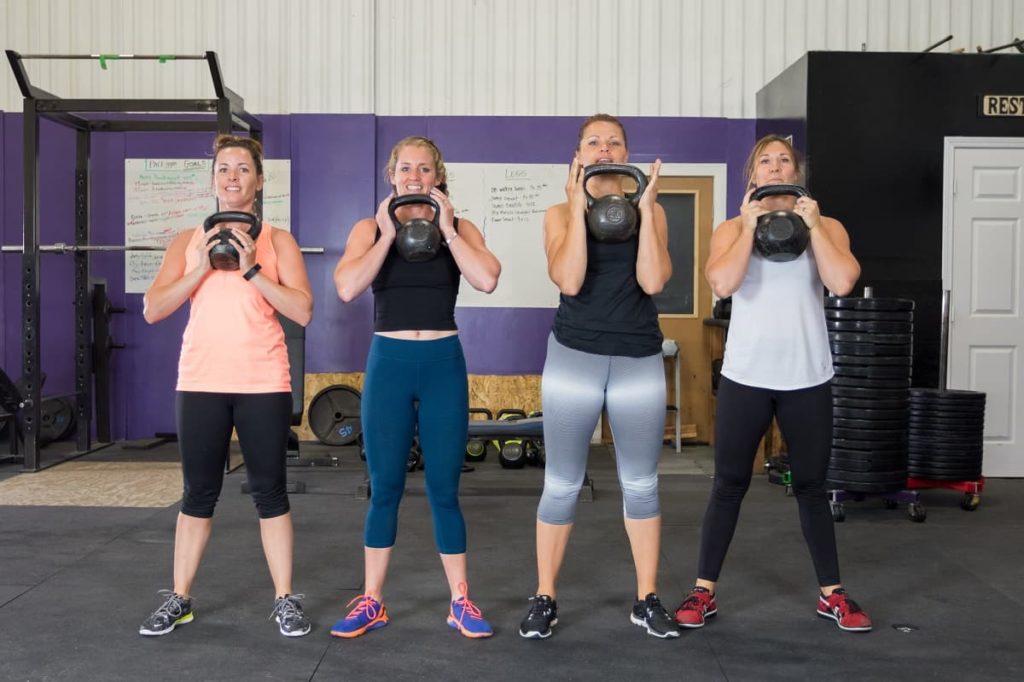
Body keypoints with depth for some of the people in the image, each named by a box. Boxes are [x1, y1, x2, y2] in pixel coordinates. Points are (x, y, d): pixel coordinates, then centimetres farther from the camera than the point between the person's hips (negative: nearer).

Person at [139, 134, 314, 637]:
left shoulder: (277, 241, 4)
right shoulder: (187, 242, 10)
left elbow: (303, 311, -6)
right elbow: (152, 310, 1)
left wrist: (252, 270, -14)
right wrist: (201, 269, -11)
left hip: (264, 384, -2)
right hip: (201, 383, 2)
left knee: (269, 490, 3)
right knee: (198, 493, 9)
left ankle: (285, 601, 13)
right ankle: (179, 599, 22)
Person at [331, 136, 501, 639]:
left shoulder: (459, 229, 4)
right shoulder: (369, 230, 4)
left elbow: (487, 280, -15)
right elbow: (347, 288, -14)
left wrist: (445, 228, -13)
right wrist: (388, 234, -12)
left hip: (444, 364, 0)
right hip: (388, 363, 0)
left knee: (443, 489, 5)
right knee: (384, 488, 7)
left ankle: (461, 601, 18)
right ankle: (371, 601, 20)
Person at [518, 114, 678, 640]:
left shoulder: (651, 211, 4)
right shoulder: (560, 213, 2)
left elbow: (653, 281, -11)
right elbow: (568, 281, -15)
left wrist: (645, 207, -11)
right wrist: (579, 206, -14)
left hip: (639, 361, 1)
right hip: (574, 357, -1)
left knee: (641, 485, 9)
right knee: (561, 485, 5)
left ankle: (647, 600, 22)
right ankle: (544, 599, 18)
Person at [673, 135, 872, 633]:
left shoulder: (826, 226, 5)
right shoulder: (732, 228, 3)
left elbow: (843, 283, -13)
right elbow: (722, 284, -16)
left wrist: (812, 225, -9)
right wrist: (750, 226, -12)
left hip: (807, 377, 1)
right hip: (745, 375, -1)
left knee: (811, 486, 11)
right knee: (729, 484, 5)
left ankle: (831, 594, 23)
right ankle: (704, 592, 15)